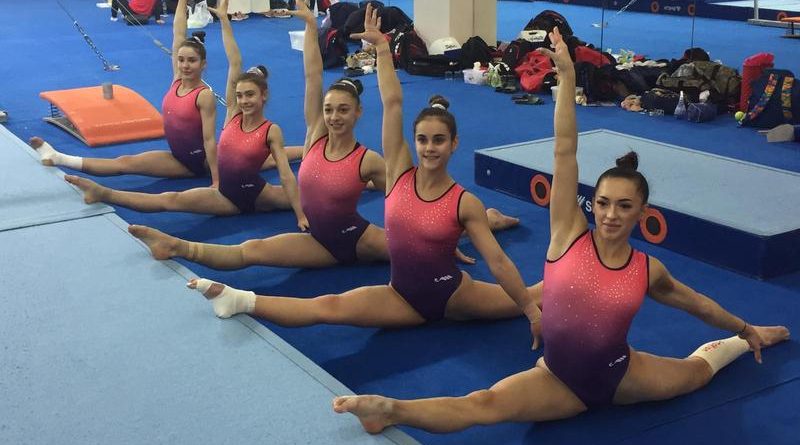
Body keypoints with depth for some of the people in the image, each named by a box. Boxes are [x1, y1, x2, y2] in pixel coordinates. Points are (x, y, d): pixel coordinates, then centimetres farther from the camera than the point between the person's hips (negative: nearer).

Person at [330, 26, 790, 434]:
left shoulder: (648, 270, -6)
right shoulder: (569, 234, -14)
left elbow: (694, 300, 15)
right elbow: (565, 152, -21)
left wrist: (746, 329, 29)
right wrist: (567, 75, -25)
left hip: (620, 374, 4)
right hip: (559, 380, -4)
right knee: (485, 404, -30)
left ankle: (739, 345, 57)